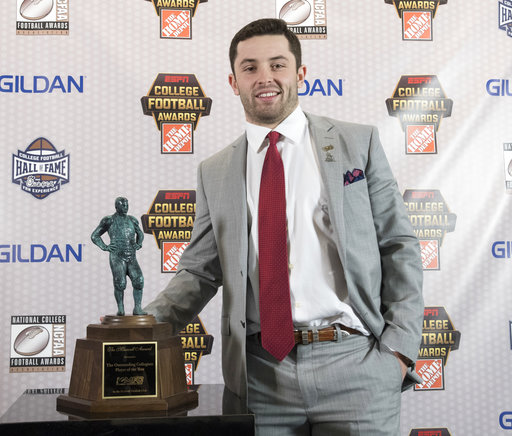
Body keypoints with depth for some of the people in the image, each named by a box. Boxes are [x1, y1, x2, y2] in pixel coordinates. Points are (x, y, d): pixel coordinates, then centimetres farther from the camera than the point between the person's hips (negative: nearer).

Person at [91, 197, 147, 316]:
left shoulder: (132, 220, 16)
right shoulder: (109, 220, 4)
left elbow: (140, 234, 35)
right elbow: (94, 236, 11)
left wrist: (138, 244, 16)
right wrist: (104, 247, -1)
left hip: (132, 258, 4)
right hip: (117, 257, -3)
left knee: (139, 280, -12)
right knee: (120, 284, -11)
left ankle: (137, 308, -7)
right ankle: (120, 309, 5)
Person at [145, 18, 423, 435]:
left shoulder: (358, 143, 5)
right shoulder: (215, 172, 11)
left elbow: (400, 247, 4)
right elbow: (199, 272, 10)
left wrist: (400, 346, -5)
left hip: (354, 359, -1)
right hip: (260, 373, 2)